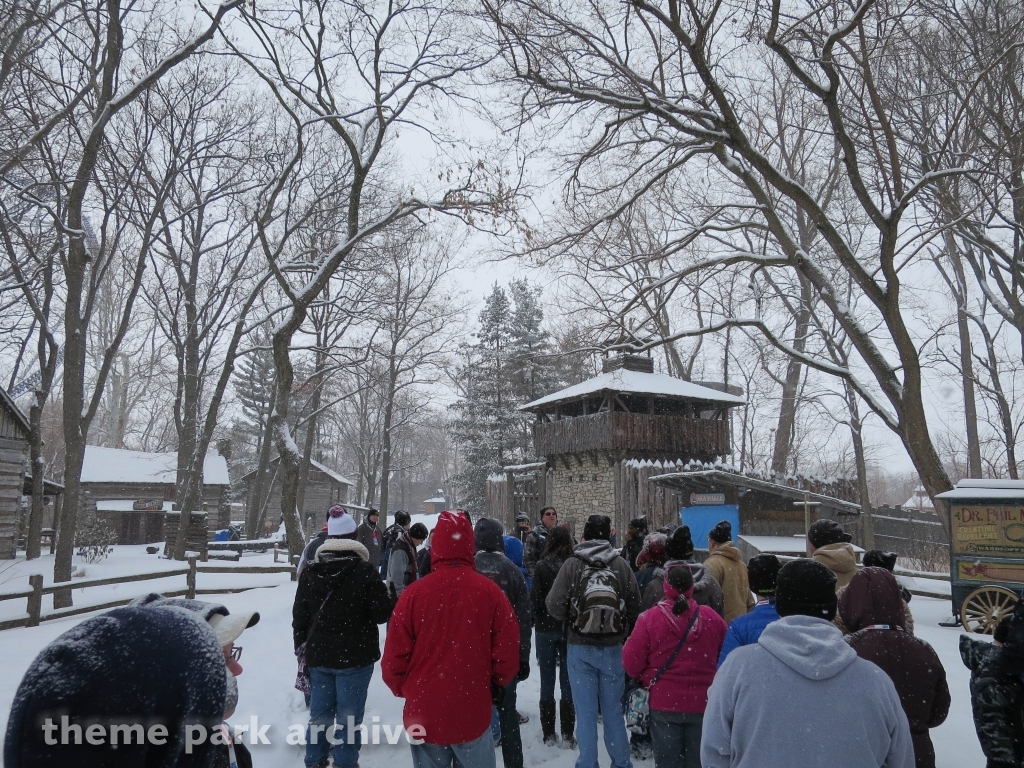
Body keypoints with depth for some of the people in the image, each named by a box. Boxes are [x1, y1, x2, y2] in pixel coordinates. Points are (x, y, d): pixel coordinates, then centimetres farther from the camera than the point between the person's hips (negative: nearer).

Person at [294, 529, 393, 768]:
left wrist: (301, 649, 15)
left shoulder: (310, 571, 0)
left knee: (319, 713, 17)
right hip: (355, 657, -4)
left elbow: (299, 616, 5)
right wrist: (388, 597, 7)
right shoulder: (364, 570, -16)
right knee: (348, 716, 6)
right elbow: (382, 612, -14)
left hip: (318, 655, 5)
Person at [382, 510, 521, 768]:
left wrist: (404, 690, 13)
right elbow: (507, 652, -6)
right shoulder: (491, 592, -11)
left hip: (424, 715, 0)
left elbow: (394, 656, -7)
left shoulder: (414, 593, -12)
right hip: (473, 715, 0)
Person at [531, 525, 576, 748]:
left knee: (547, 682, 10)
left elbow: (535, 600, -10)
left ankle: (549, 734, 16)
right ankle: (567, 735, 13)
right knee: (567, 682, 9)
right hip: (570, 630, 1)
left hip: (546, 629, -1)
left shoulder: (542, 566, -11)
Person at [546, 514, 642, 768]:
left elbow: (555, 607, -11)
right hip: (613, 648, 2)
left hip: (581, 648, -2)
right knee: (613, 712, 16)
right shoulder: (621, 565, -6)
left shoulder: (572, 565, -10)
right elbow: (635, 607, 0)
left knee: (586, 713, 8)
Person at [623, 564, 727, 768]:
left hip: (664, 705, -2)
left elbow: (631, 664, -12)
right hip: (703, 704, 2)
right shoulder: (712, 618, -8)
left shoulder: (649, 618, -16)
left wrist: (645, 678, 9)